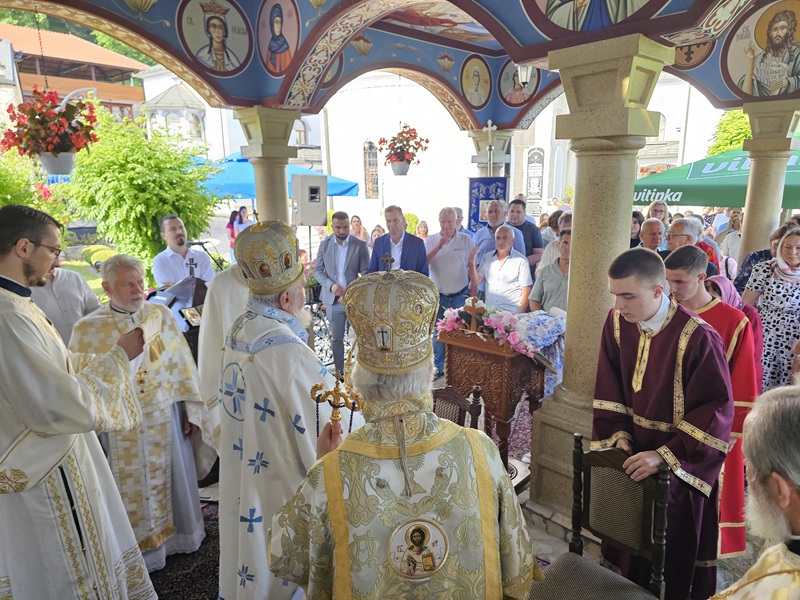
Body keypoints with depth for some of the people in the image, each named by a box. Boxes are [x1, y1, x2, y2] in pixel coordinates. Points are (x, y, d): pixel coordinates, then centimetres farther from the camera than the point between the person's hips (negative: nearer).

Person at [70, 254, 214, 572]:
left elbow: (181, 366, 1)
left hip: (164, 418, 2)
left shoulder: (161, 315, -5)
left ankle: (175, 536, 41)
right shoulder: (88, 328, -10)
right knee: (131, 490, 13)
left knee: (170, 480, 17)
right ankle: (139, 551, 34)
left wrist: (190, 409, 2)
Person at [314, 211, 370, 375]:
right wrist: (331, 285, -13)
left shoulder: (360, 245, -5)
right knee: (336, 338, 11)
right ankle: (339, 373, 25)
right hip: (333, 299, 2)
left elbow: (366, 272, -6)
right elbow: (317, 270, 4)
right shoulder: (325, 244, 2)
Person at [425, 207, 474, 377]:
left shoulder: (466, 240, 0)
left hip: (460, 296, -1)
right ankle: (438, 367, 23)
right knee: (438, 334, 9)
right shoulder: (431, 240, 2)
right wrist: (439, 246, -21)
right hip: (438, 296, 1)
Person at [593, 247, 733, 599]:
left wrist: (665, 455, -23)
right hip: (633, 454, 5)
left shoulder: (697, 338, -24)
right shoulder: (616, 323, -7)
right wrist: (618, 434, -6)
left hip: (681, 465, -4)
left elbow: (717, 411, -19)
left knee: (675, 555, 11)